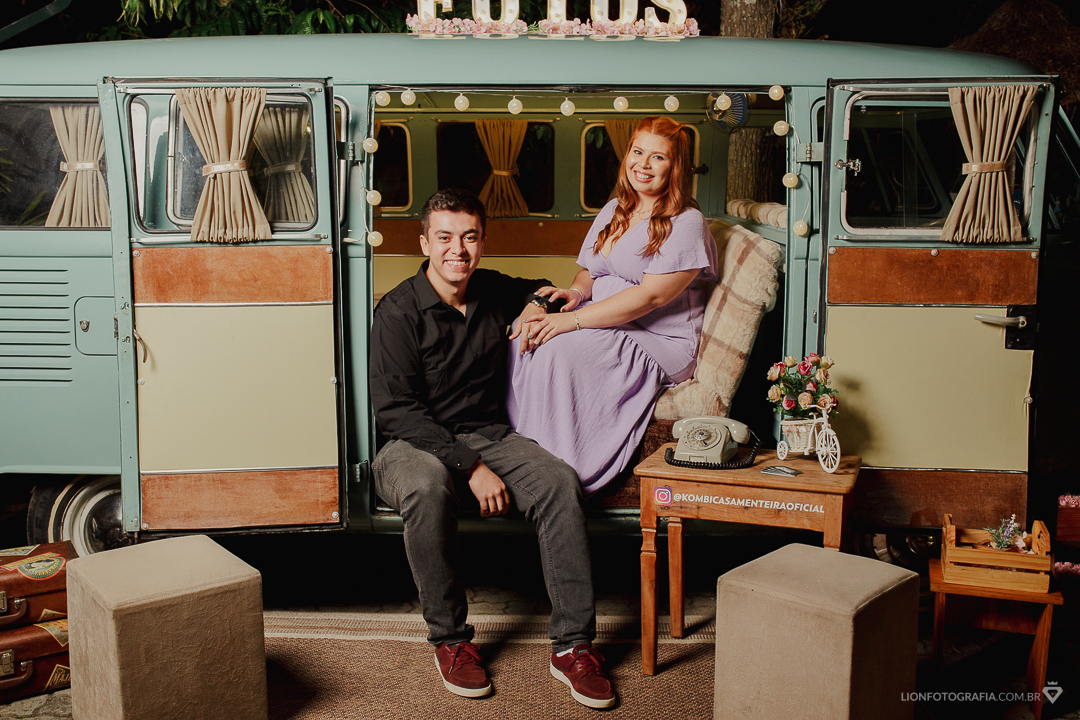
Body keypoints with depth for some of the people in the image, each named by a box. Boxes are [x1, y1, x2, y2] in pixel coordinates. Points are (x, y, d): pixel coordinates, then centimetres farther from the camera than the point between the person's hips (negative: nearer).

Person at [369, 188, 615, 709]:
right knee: (429, 488, -39)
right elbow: (395, 411, -15)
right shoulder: (398, 311, -9)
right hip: (414, 444, -4)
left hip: (489, 436, 4)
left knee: (560, 482, -24)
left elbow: (539, 290, 34)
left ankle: (571, 645, -20)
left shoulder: (495, 292, 8)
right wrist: (471, 468, -22)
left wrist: (538, 303, 6)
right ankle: (449, 639, -20)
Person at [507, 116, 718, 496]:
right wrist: (576, 291, -4)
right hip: (602, 323, 7)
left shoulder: (687, 224, -9)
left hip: (660, 345, -7)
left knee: (560, 347, -31)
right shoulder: (614, 210, 16)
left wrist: (572, 321, -24)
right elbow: (590, 271, 23)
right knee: (524, 333, -19)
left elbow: (650, 296, -19)